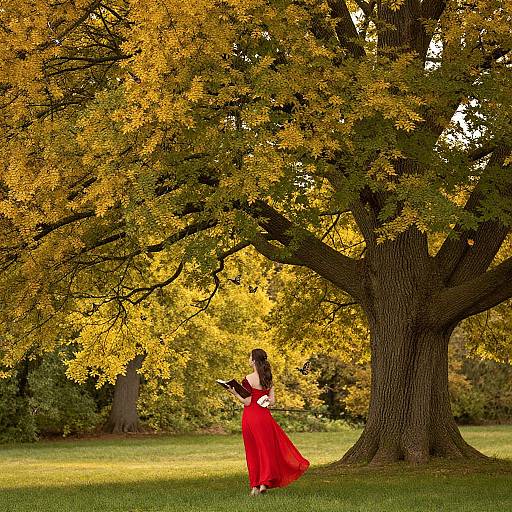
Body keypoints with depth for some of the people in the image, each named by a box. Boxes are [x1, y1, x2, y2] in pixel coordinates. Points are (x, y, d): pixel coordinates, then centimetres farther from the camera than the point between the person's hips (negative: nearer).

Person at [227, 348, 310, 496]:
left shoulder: (248, 379, -13)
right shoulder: (268, 378, 4)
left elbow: (247, 402, -13)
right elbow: (272, 401, 4)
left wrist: (234, 392, -5)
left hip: (250, 416, -4)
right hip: (264, 416, 4)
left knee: (252, 452, 5)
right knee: (266, 449, 10)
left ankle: (254, 486, 8)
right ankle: (264, 482, 0)